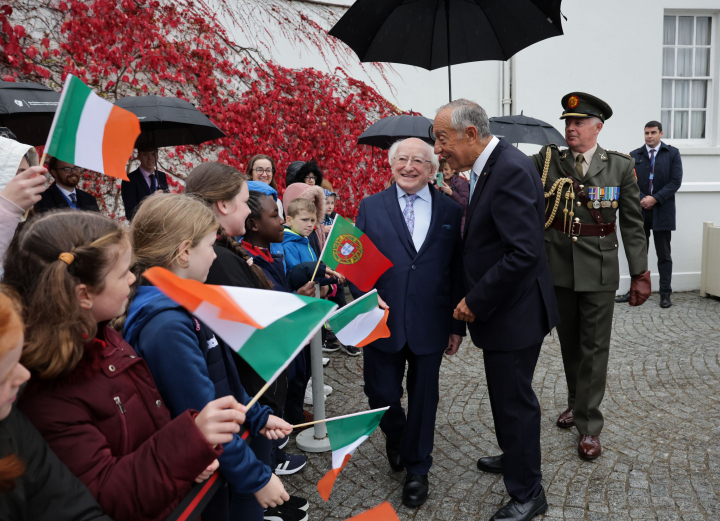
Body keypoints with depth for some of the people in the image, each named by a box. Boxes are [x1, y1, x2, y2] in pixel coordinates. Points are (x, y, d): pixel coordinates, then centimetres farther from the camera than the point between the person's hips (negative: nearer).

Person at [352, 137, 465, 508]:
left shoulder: (450, 211, 3)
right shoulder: (371, 207, 2)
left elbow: (458, 270, 4)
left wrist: (458, 325, 3)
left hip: (430, 325, 0)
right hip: (382, 321, 0)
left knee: (423, 398, 12)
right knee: (381, 394, 9)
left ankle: (417, 469, 35)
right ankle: (395, 436, 45)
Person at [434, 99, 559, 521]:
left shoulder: (511, 170, -23)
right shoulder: (489, 167, 8)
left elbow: (524, 253, -29)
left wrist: (476, 302, -20)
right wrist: (474, 300, 8)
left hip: (515, 311, -9)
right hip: (500, 307, 9)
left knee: (514, 399, 4)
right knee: (506, 392, 24)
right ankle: (515, 457, 46)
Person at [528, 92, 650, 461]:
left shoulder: (620, 167, -3)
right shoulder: (547, 161, 1)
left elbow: (633, 224, -1)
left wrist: (640, 273, -2)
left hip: (599, 271, -2)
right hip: (559, 268, 2)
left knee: (594, 347, 4)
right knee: (569, 343, 17)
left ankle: (589, 427, 15)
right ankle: (577, 402, 38)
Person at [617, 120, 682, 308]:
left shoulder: (672, 153, 3)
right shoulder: (634, 156, 8)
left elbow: (676, 181, -4)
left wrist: (655, 198, -13)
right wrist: (641, 199, -12)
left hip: (662, 211, -2)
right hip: (639, 211, 2)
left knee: (664, 255, 5)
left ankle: (665, 294, 11)